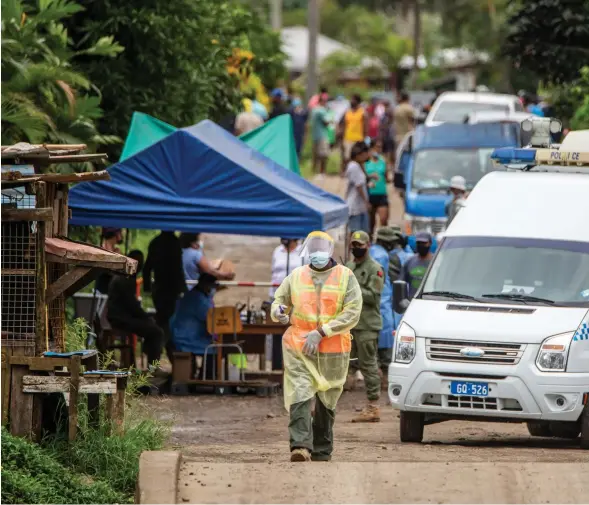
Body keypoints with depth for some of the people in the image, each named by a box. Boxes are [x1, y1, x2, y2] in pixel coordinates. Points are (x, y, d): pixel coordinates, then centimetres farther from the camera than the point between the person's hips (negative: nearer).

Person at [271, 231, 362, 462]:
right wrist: (278, 311, -10)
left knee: (326, 403, 9)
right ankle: (301, 446, -27)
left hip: (333, 351, 0)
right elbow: (279, 300, 17)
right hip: (298, 348, 0)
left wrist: (321, 333, -15)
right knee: (300, 395, -17)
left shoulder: (345, 277, 1)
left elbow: (352, 313, -7)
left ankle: (322, 451, 21)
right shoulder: (296, 276, 9)